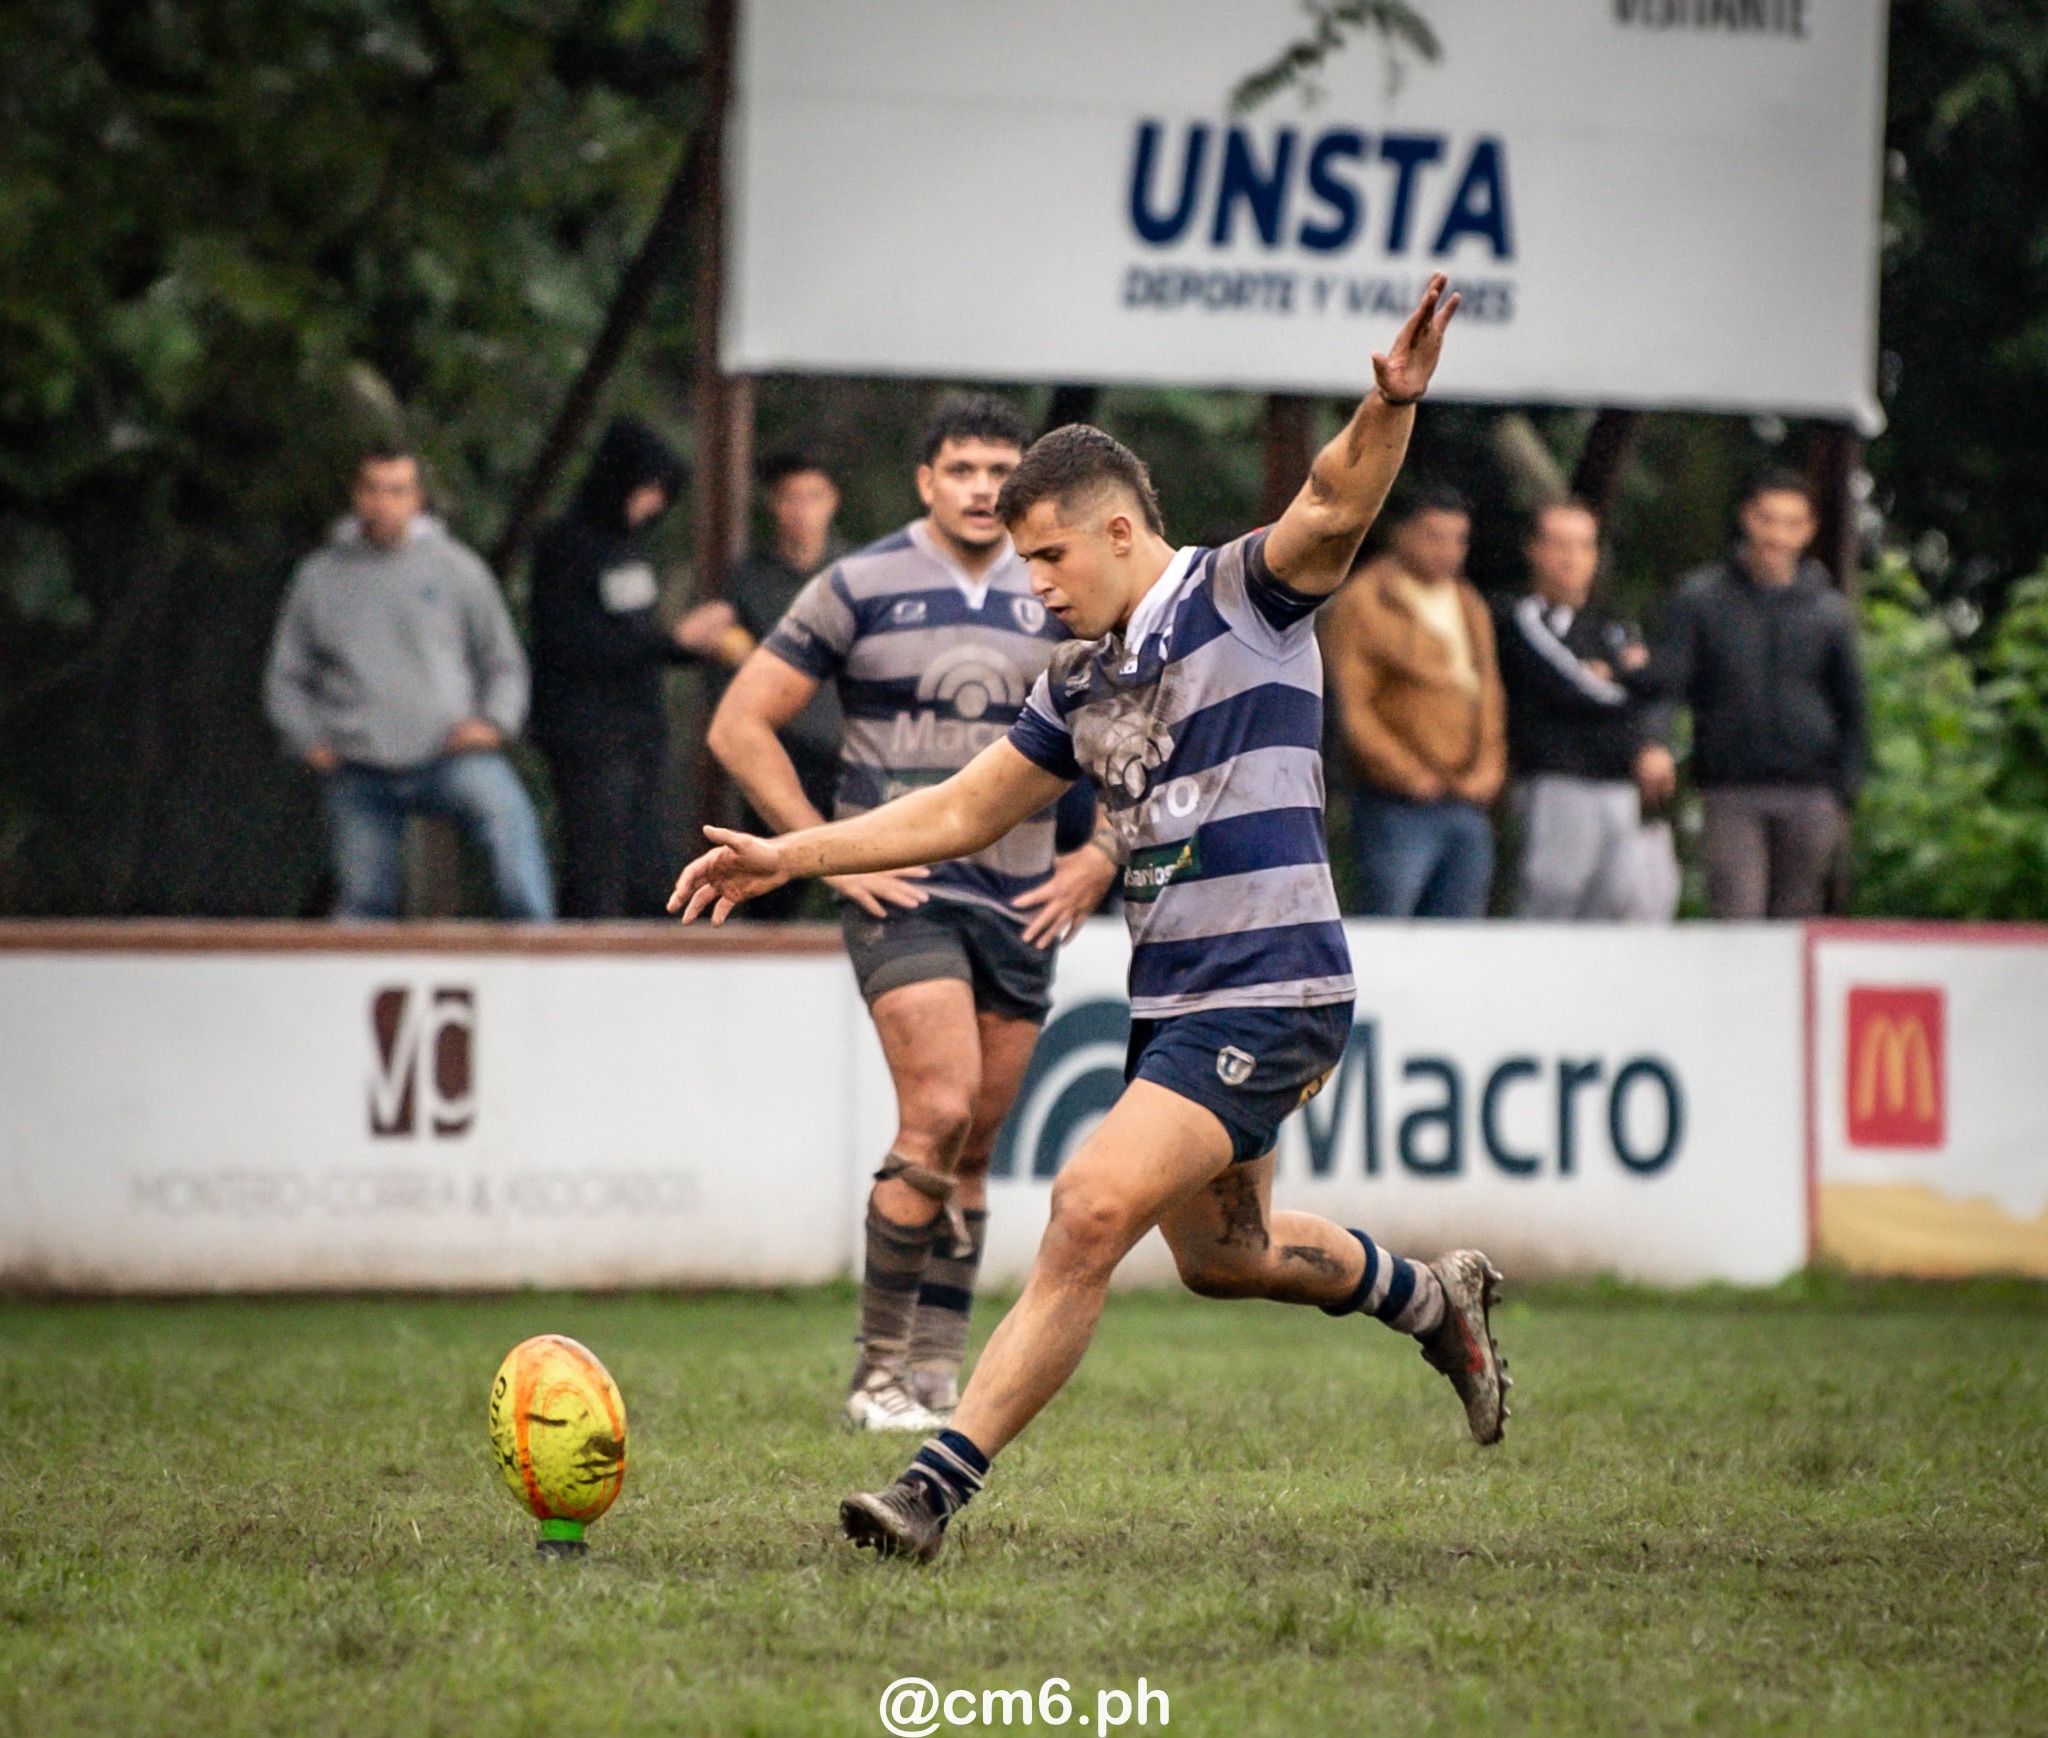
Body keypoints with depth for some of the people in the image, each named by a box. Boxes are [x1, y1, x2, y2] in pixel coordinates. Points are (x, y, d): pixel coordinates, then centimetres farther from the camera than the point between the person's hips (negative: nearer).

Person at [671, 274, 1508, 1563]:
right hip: (1171, 1000, 9)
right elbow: (965, 810, 22)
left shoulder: (1242, 596, -7)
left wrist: (1393, 407, -46)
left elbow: (1335, 509, -26)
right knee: (1219, 1254, 21)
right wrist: (789, 857, 18)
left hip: (1267, 994, -9)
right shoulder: (1082, 684, 14)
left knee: (1093, 1211, -19)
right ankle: (1434, 1300, 47)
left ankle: (940, 1488, -20)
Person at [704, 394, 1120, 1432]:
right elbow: (740, 726, -2)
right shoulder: (857, 591, -3)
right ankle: (878, 1368, -8)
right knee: (939, 1117, -19)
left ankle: (935, 1379, 12)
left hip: (1021, 902, 4)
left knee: (971, 1151, 5)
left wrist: (1097, 859, 6)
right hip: (900, 889, -4)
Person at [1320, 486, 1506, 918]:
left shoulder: (1470, 607, 20)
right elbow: (1351, 709, -9)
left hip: (1468, 805, 7)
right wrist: (1410, 775, -15)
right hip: (1398, 807, -7)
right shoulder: (1362, 604, -3)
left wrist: (1488, 767, 4)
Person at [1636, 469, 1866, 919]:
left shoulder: (1829, 610, 9)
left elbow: (1850, 707, 14)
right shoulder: (1701, 598, 5)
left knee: (1797, 914, 3)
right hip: (1732, 793, -2)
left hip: (1809, 796, 2)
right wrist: (1639, 671, -24)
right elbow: (1669, 676, -1)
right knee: (1736, 913, -11)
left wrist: (1844, 795, 7)